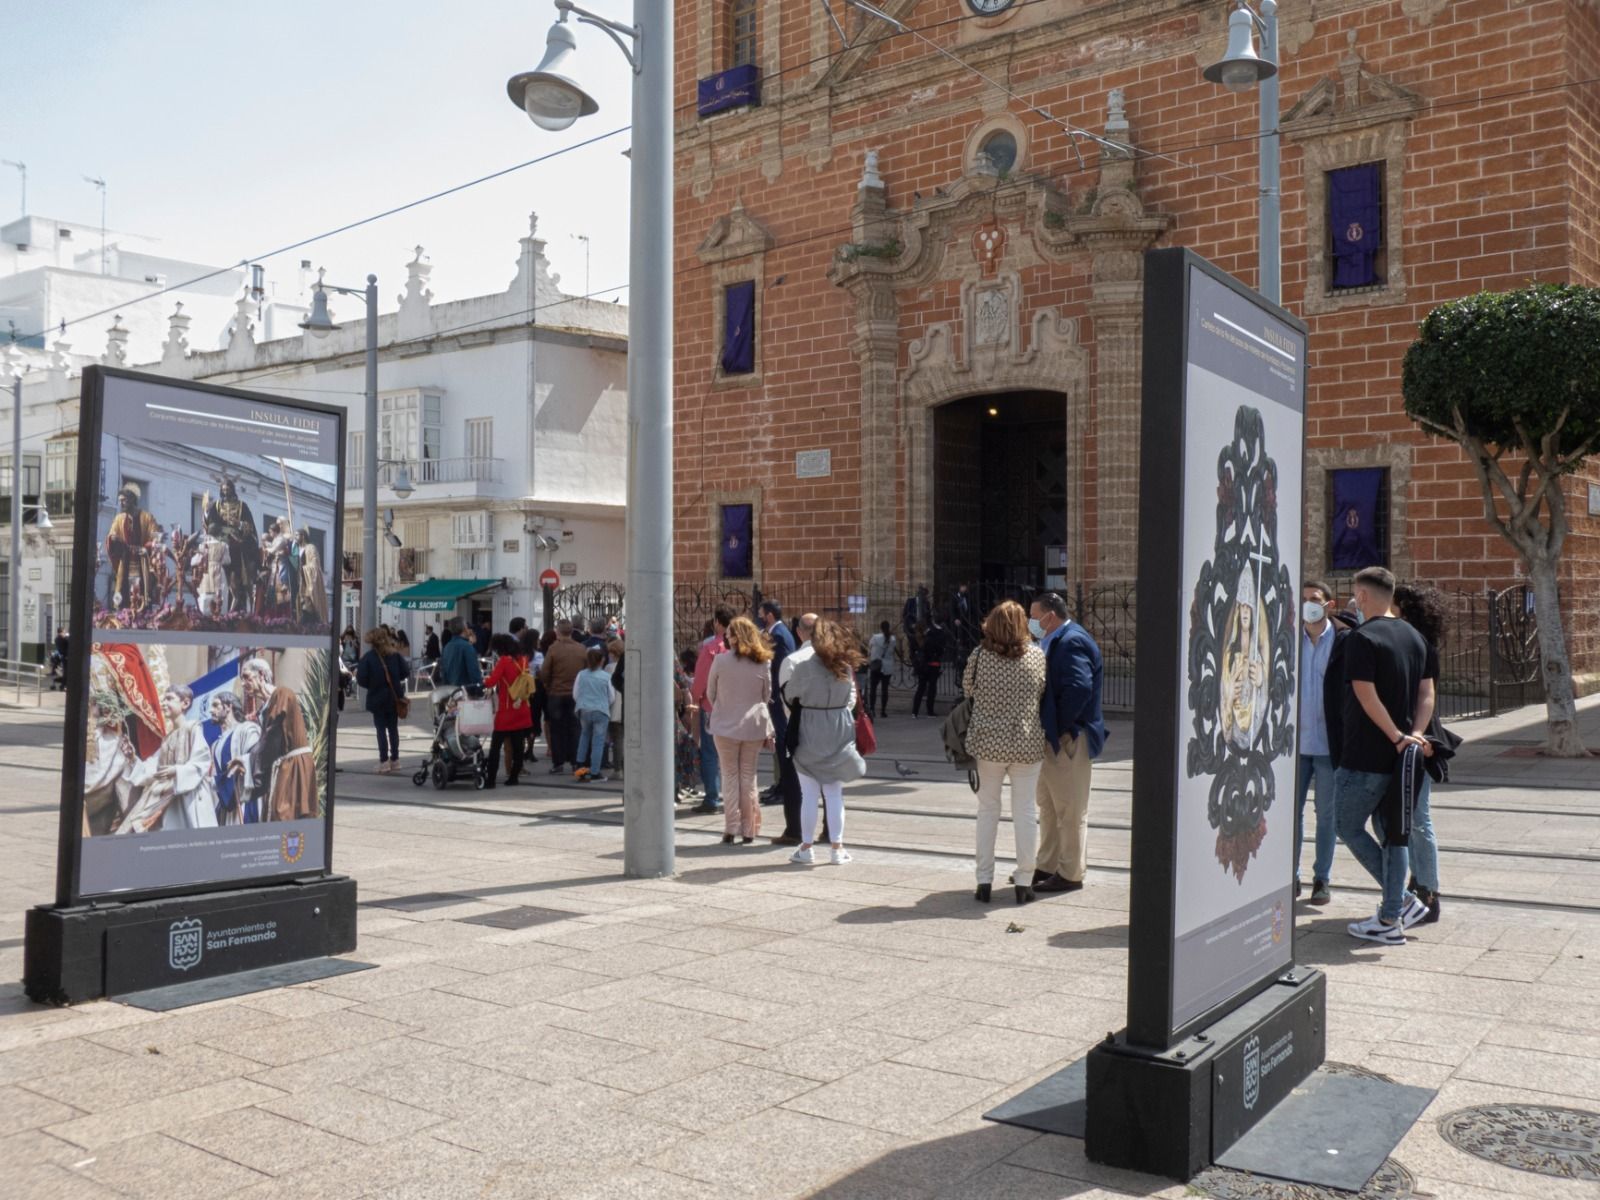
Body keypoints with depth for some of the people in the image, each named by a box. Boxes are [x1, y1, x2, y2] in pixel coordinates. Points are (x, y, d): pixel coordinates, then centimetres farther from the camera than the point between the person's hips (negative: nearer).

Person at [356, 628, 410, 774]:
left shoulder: (368, 657, -10)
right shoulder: (395, 655, -1)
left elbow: (361, 679, -14)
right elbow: (406, 673, -4)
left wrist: (372, 685, 5)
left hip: (377, 698, -3)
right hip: (394, 697, 3)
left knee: (381, 729, 2)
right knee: (393, 728, 12)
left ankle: (384, 762, 0)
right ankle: (394, 760, 15)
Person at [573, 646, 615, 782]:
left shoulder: (581, 675, 0)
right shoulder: (606, 677, -5)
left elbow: (575, 695, 6)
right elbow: (611, 697, 3)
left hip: (584, 710, 3)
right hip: (601, 711, -3)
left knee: (585, 734, 25)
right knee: (598, 741, 2)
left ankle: (580, 764, 19)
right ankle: (594, 773, 2)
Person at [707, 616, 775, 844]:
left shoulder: (720, 660, -8)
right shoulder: (763, 662, -2)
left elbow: (710, 694, 3)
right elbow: (767, 696, 8)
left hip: (726, 725, -2)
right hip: (755, 725, 2)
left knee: (731, 775, 6)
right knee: (749, 776, 10)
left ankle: (731, 828, 2)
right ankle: (748, 830, 12)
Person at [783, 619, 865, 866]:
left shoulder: (805, 668, -13)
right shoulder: (846, 668, -1)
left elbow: (789, 695, 0)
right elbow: (851, 699, 8)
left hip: (810, 733, -3)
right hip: (840, 733, 3)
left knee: (809, 794, 4)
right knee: (835, 794, 9)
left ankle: (806, 848, 9)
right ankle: (837, 848, 11)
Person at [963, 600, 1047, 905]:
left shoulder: (980, 655, -8)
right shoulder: (1037, 656, -6)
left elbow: (967, 688, 4)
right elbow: (1042, 694, 4)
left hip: (988, 742, 0)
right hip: (1027, 744, 0)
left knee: (987, 810, 11)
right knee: (1025, 812, 8)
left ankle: (984, 882, 14)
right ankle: (1023, 883, 11)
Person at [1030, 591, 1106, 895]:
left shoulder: (1072, 642, -17)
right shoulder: (1056, 642, 15)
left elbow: (1079, 688, -28)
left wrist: (1059, 728, -20)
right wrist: (1047, 729, 9)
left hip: (1070, 740, -11)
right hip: (1054, 740, 11)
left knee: (1070, 810, -1)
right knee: (1049, 806, 18)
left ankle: (1070, 875, 6)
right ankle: (1047, 867, 28)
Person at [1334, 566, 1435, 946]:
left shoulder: (1362, 637, -14)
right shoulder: (1414, 636, 11)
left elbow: (1367, 696, -20)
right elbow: (1426, 692, 7)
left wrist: (1399, 738, -14)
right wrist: (1415, 733, -3)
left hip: (1365, 756, -8)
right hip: (1399, 757, 8)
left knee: (1348, 828, 6)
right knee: (1394, 832, 13)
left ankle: (1403, 901, 2)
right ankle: (1390, 919, 14)